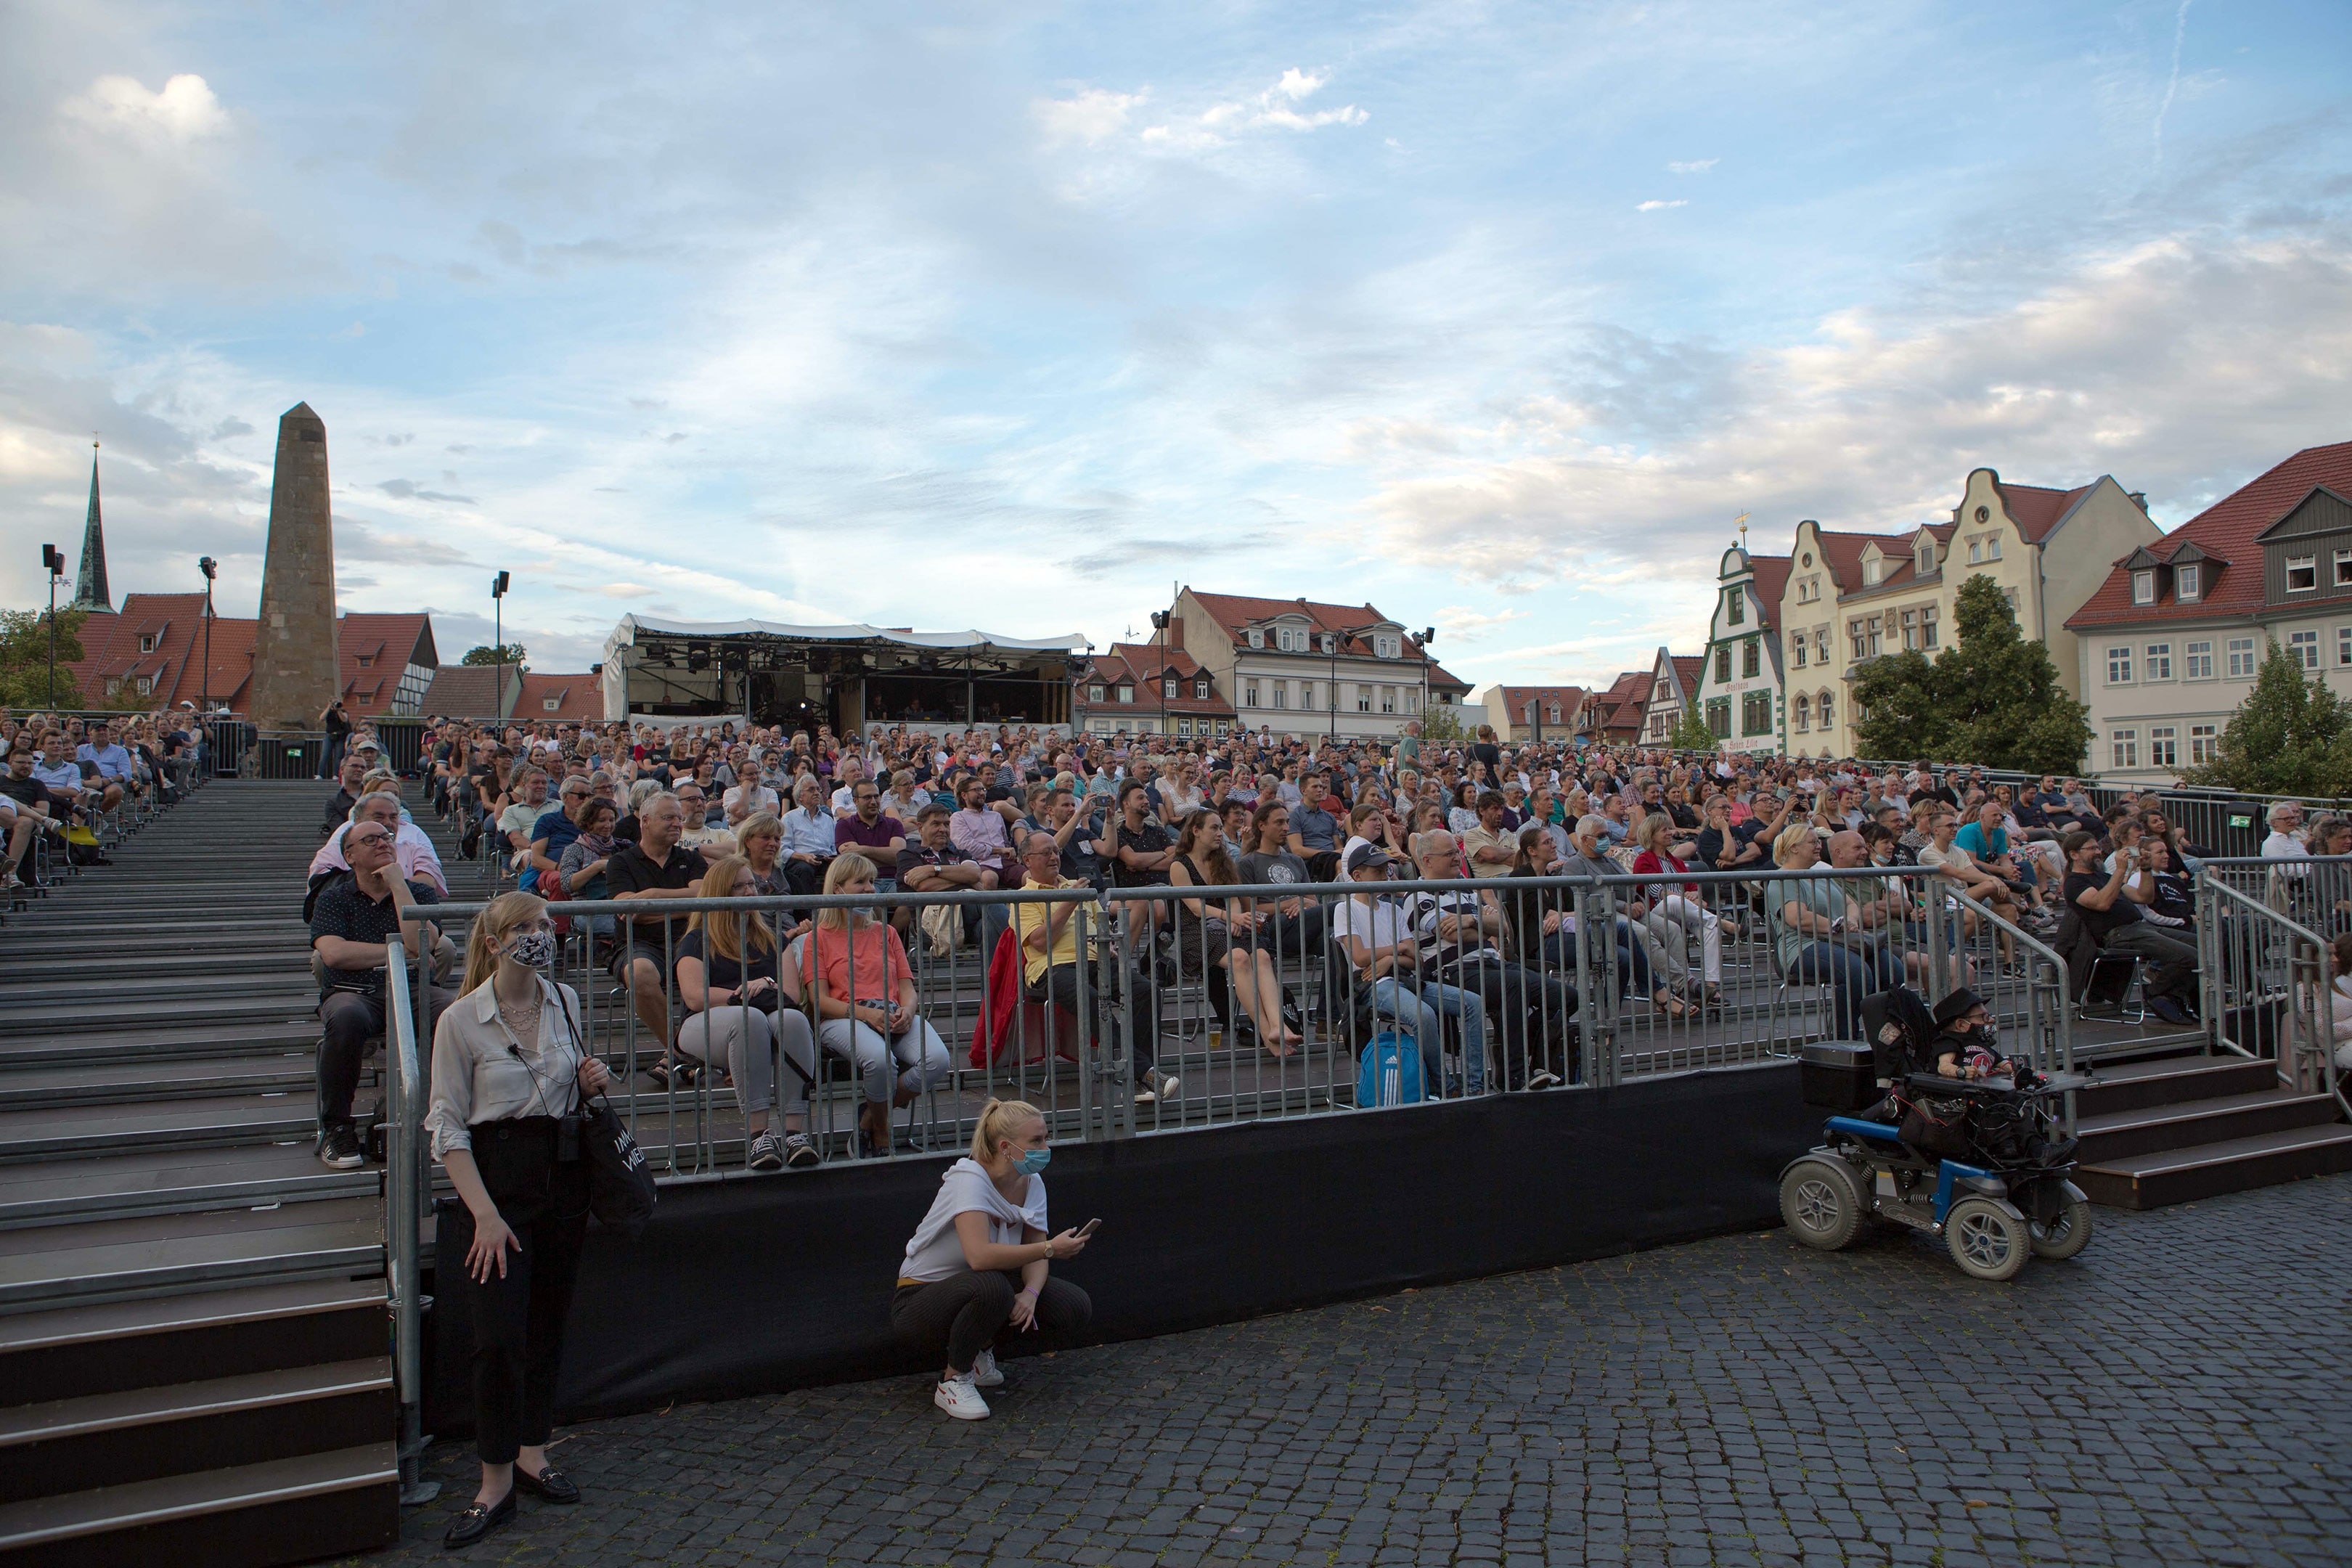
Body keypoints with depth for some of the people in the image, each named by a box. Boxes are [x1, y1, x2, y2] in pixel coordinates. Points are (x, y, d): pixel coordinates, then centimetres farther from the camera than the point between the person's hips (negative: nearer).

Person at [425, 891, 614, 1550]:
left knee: (549, 1323, 12)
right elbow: (447, 1126, -10)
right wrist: (484, 1212, -16)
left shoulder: (566, 1002, 4)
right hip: (497, 1179, -4)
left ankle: (532, 1453, 28)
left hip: (564, 1177, 5)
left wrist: (590, 1084, -4)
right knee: (499, 1335, -6)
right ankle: (497, 1481, 9)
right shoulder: (461, 1020, -10)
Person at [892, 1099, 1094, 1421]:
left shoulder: (1032, 1182, -3)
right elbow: (980, 1255, -41)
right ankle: (954, 1380, -13)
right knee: (992, 1288, -39)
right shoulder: (969, 1180, -26)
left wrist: (1031, 1293, -28)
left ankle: (981, 1351, 9)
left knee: (1075, 1309, -12)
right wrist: (1049, 1249, -37)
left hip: (981, 1289, 7)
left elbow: (1034, 1253, -7)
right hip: (920, 1302, -7)